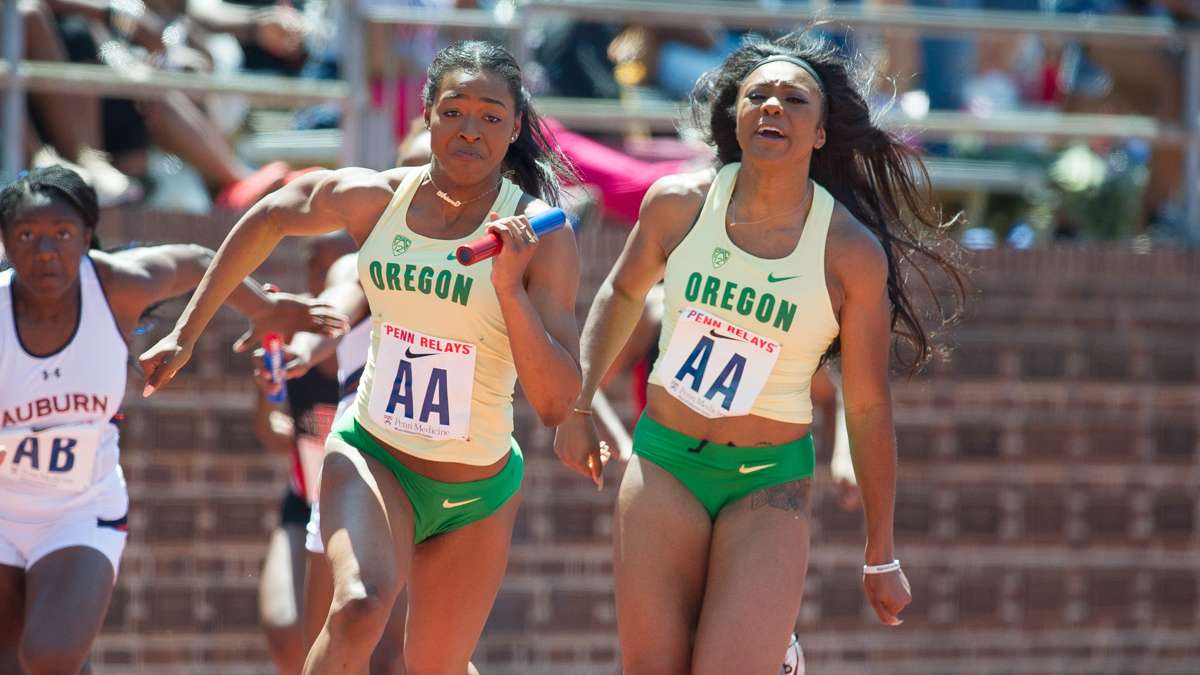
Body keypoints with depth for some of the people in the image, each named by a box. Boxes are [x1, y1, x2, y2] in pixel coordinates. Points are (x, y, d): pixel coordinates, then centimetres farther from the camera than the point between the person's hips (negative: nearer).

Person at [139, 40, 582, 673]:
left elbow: (556, 404, -20)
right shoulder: (372, 198, -8)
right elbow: (269, 218, 14)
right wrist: (186, 334, 15)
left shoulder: (539, 236, -15)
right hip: (371, 458, 0)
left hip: (478, 495, 0)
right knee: (359, 606, -30)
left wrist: (510, 290, -32)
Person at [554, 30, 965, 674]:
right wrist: (578, 408, 15)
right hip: (664, 462, 2)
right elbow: (622, 294, 17)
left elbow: (867, 408, -4)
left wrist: (881, 557, 1)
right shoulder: (678, 203, -5)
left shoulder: (852, 253, -11)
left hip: (770, 484, -2)